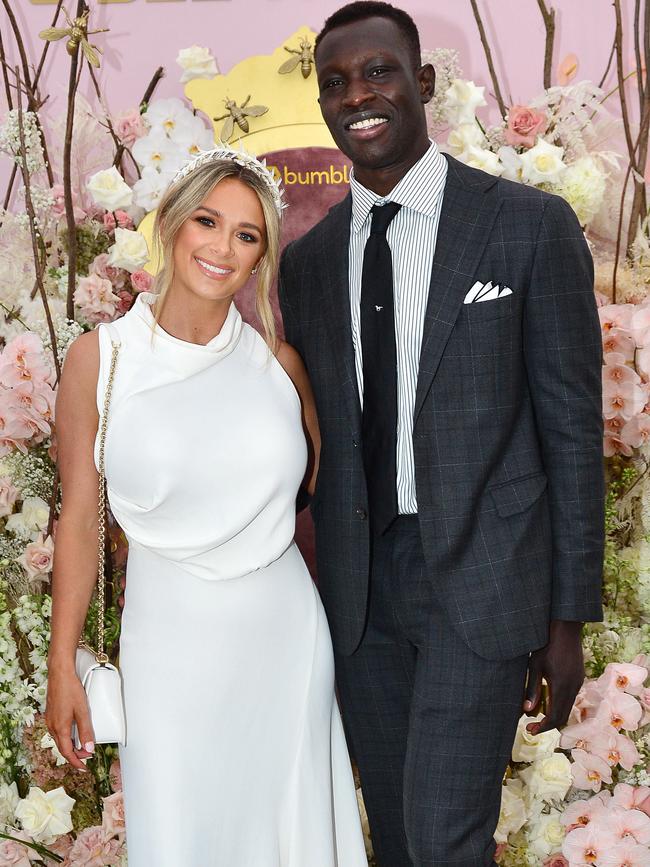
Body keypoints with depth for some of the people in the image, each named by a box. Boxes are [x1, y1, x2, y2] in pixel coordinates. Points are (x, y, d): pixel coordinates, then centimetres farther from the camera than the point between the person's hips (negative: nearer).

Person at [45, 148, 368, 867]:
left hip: (285, 636, 2)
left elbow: (324, 483, 14)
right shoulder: (101, 358, -6)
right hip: (172, 640, -2)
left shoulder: (278, 362, 1)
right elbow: (79, 518, -3)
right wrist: (62, 666, -4)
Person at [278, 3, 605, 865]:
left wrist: (569, 616, -6)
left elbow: (572, 426, -5)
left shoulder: (532, 226, -7)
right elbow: (317, 436, 12)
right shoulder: (306, 262, 7)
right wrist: (313, 593, 10)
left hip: (482, 577, -4)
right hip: (360, 586, 5)